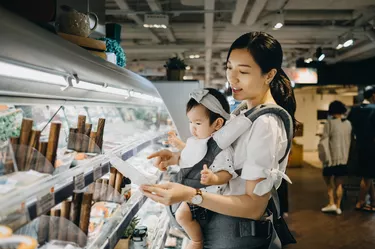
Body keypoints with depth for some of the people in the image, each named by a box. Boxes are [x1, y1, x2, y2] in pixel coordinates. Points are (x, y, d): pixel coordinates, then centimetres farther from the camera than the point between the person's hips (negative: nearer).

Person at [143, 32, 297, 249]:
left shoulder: (266, 124, -23)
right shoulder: (246, 110, 6)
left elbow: (254, 207, -24)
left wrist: (191, 196, -33)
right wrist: (181, 158, -3)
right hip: (220, 222, 8)